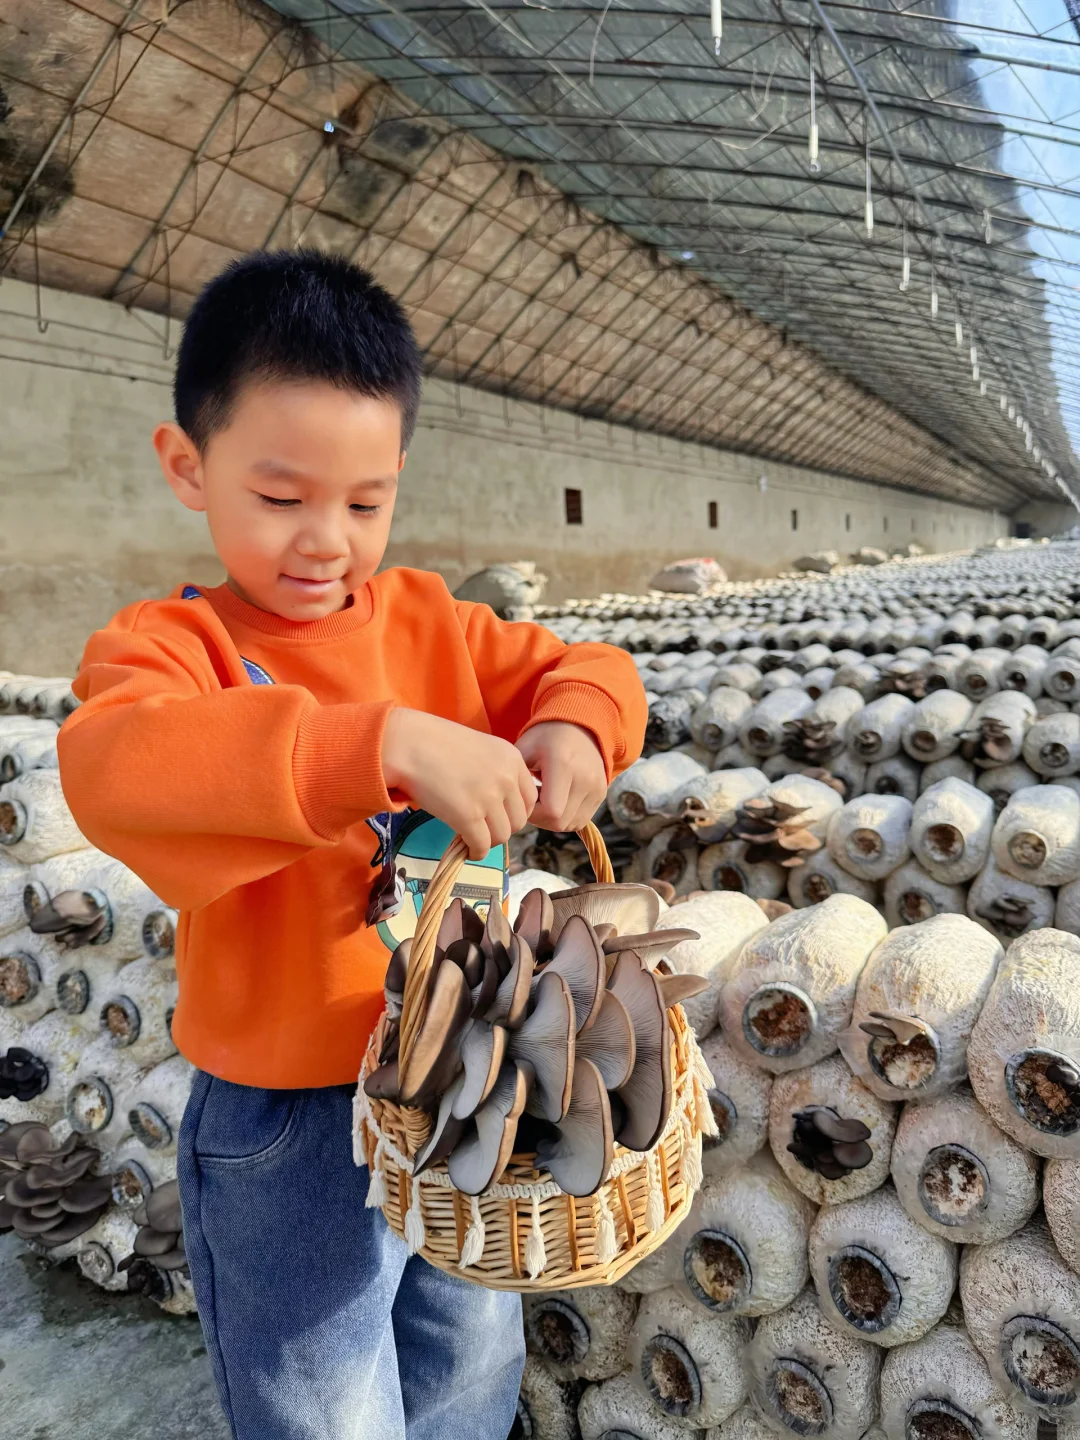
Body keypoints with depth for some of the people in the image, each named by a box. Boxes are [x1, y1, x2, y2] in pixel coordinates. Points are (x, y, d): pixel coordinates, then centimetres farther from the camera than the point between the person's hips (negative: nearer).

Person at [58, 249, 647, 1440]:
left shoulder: (429, 619, -1)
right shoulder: (170, 643, -15)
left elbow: (579, 666, 5)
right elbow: (113, 765, -36)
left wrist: (575, 726, -20)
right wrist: (387, 743, -45)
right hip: (289, 1117, -4)